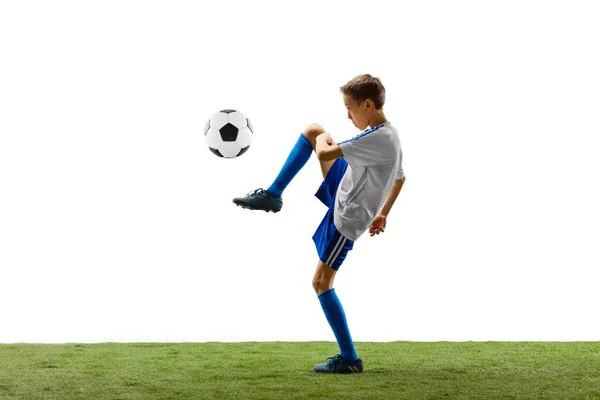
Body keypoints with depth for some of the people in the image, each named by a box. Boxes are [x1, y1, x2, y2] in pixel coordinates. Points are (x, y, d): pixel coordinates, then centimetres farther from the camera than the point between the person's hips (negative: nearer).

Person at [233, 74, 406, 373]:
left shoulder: (376, 139, -29)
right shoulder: (390, 135, 2)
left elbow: (325, 153, -29)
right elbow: (400, 178, 17)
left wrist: (322, 142, -5)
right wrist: (382, 213, 25)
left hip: (346, 218, -10)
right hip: (343, 196, 10)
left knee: (321, 282, -1)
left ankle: (349, 359, 5)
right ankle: (272, 195, 20)